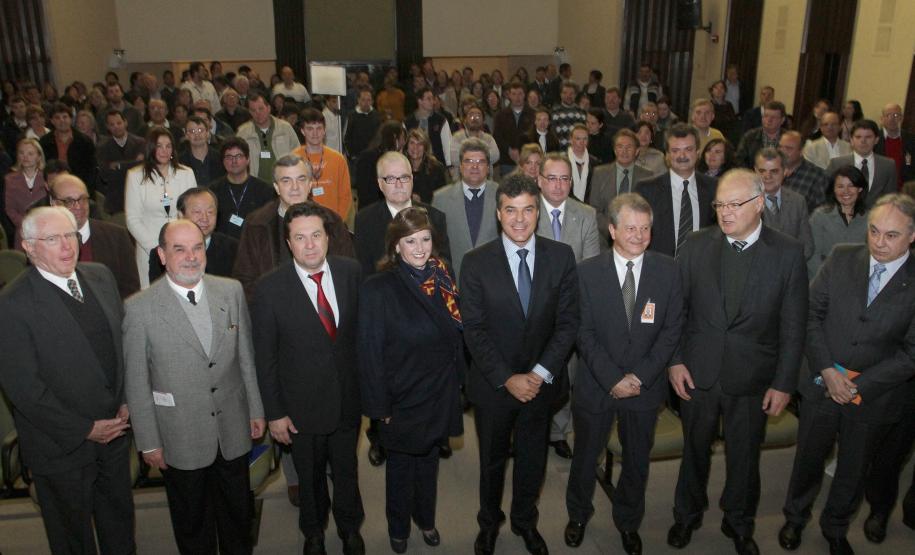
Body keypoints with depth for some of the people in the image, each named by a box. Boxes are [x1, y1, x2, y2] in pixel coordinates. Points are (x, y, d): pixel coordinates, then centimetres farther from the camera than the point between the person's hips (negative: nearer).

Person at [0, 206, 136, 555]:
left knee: (120, 516, 24)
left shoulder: (100, 276, -1)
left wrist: (127, 401, -1)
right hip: (62, 445, -5)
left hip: (114, 429, 5)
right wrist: (84, 430, -17)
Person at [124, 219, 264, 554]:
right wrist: (148, 442, -5)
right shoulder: (140, 309, -14)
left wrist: (256, 410, 7)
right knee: (192, 519, 19)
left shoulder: (232, 291, -4)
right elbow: (137, 383, -8)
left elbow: (246, 356, 4)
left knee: (238, 511, 22)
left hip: (233, 430, 3)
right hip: (181, 437, -3)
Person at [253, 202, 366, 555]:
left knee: (346, 471, 21)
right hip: (302, 406, -1)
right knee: (310, 477, 21)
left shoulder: (351, 272, -10)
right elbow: (265, 357, -10)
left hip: (348, 398, 2)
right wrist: (274, 412, -7)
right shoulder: (270, 288, -17)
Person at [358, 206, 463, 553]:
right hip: (403, 399, -4)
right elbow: (369, 353, -15)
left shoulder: (442, 278, -4)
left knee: (428, 461, 23)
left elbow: (456, 336, 4)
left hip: (439, 395, 4)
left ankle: (426, 519, 47)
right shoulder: (378, 289, -18)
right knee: (400, 466, 17)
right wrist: (380, 406, -14)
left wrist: (457, 382, 3)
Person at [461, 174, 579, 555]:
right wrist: (507, 379, -17)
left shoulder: (561, 257, -7)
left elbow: (568, 322, -7)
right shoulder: (476, 262, -11)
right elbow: (474, 330, -11)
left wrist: (540, 373, -15)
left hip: (541, 381, 1)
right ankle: (489, 523, 44)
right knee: (492, 460, 19)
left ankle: (525, 521, 45)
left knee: (532, 459, 20)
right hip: (493, 384, -1)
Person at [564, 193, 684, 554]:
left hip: (646, 386, 1)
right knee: (585, 457, 17)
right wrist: (613, 379, -16)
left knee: (637, 461, 18)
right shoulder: (587, 272, -10)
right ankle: (578, 515, 43)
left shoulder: (667, 271, -5)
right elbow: (584, 333, -10)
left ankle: (628, 522, 43)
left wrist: (640, 376, -14)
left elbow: (672, 329, -6)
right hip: (595, 386, -1)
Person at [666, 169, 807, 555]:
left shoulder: (788, 253, -8)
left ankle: (739, 523, 40)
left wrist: (784, 382, -5)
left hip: (752, 378, -1)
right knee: (695, 450, 18)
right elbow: (675, 307, 1)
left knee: (744, 456, 15)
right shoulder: (697, 245, -4)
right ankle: (688, 515, 41)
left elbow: (793, 326, -5)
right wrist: (674, 360, -4)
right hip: (697, 374, 1)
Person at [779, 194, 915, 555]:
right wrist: (827, 371, -13)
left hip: (876, 399, -1)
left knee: (854, 469, 19)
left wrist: (859, 384, -16)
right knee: (808, 459, 18)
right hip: (821, 386, 1)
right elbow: (811, 314, -5)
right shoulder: (841, 258, -7)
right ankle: (795, 518, 44)